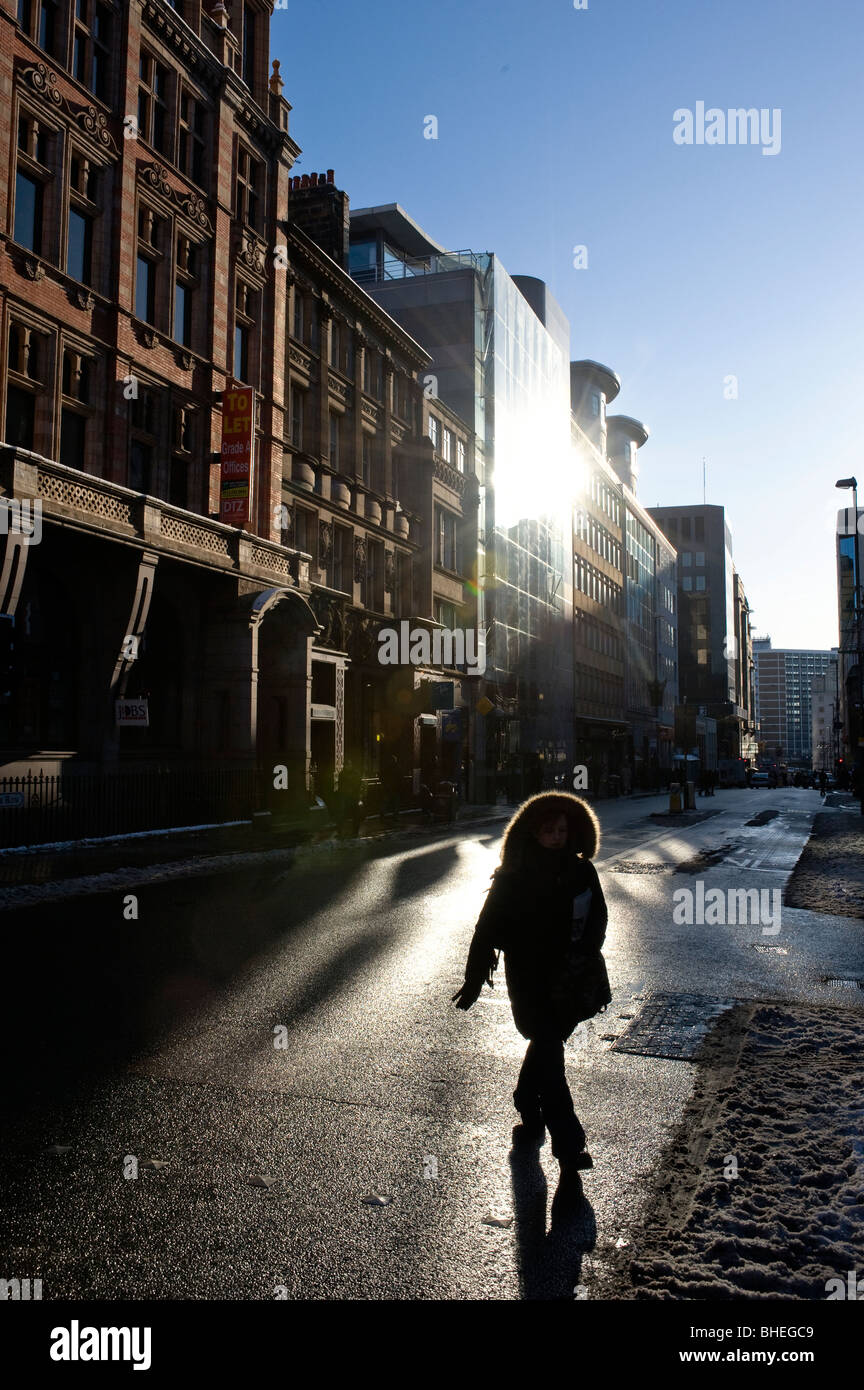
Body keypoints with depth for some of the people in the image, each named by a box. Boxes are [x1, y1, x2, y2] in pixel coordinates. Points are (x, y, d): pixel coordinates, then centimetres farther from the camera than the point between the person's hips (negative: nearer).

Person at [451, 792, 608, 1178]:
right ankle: (568, 1142, -1)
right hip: (527, 977, -4)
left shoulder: (581, 872, 0)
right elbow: (487, 927, -6)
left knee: (546, 1042, 17)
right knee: (548, 1048, -7)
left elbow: (596, 924, 9)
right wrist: (474, 979, -6)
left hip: (567, 978, 4)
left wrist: (595, 975, 5)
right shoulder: (513, 875, -9)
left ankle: (528, 1105, 42)